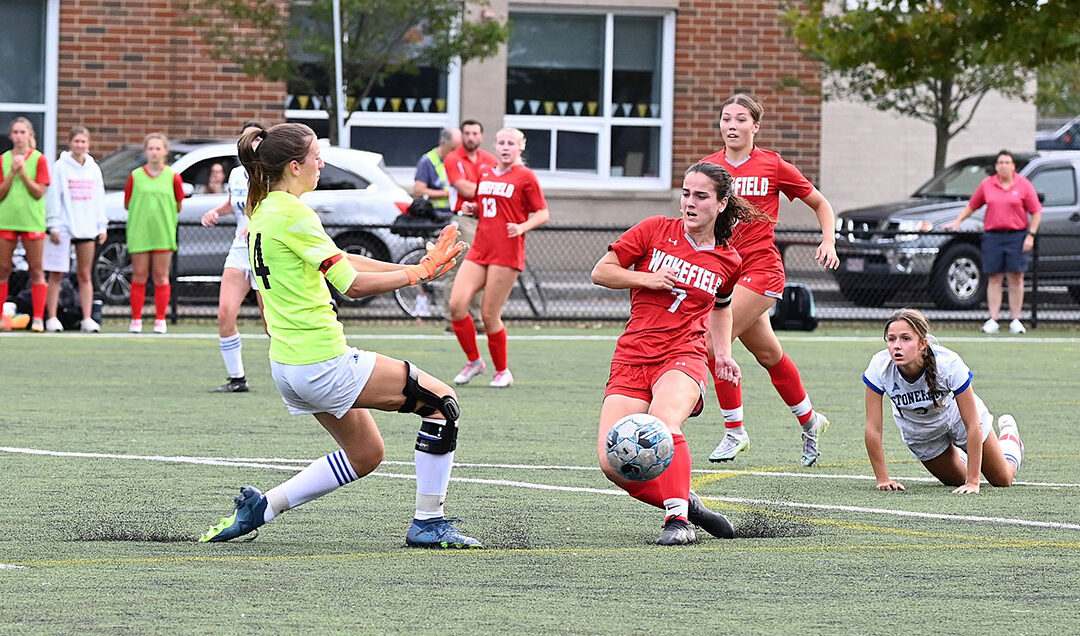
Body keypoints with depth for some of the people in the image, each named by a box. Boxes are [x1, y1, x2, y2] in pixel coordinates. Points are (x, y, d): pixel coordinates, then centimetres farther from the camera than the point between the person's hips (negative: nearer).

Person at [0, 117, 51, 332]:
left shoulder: (39, 159, 1)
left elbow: (39, 192, -6)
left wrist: (23, 172, -14)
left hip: (32, 222, -2)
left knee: (36, 271, -1)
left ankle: (38, 318, -1)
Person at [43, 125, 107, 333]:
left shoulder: (93, 168, 11)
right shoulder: (61, 167, -2)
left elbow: (99, 199, 15)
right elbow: (54, 197, -5)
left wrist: (102, 226, 10)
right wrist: (54, 226, -10)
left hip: (87, 228, 4)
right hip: (64, 227, -4)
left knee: (85, 275, 5)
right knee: (56, 275, -2)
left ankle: (87, 319, 5)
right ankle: (52, 318, 1)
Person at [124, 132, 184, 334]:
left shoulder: (173, 177, 3)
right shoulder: (135, 176, 4)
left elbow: (179, 205, 9)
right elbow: (127, 204, 10)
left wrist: (162, 210, 2)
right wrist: (144, 209, 2)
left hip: (163, 233, 0)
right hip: (139, 232, 0)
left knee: (161, 276, 2)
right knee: (139, 275, 2)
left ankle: (160, 320, 7)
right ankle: (136, 320, 6)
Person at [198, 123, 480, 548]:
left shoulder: (262, 211, 12)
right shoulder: (292, 214, -17)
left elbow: (339, 261, 15)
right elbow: (353, 285, -19)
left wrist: (415, 267, 9)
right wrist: (418, 273, -13)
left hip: (287, 365, 10)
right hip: (322, 364, -10)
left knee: (365, 455, 22)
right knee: (442, 401, -1)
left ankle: (260, 507, 18)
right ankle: (428, 524, 2)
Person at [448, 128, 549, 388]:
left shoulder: (525, 177, -1)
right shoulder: (485, 174, 16)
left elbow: (543, 213, -1)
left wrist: (522, 227, -19)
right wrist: (471, 207, 7)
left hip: (507, 254, -6)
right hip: (480, 249, 6)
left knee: (489, 315, -7)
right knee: (457, 304, -9)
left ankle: (502, 371, 12)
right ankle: (473, 361, 10)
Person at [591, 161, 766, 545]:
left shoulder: (728, 262, 10)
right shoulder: (656, 230, 5)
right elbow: (601, 272, 7)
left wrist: (723, 353, 19)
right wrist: (648, 279, -7)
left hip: (684, 358, -1)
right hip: (631, 360, 1)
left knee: (663, 421, -36)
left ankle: (678, 519, -35)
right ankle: (685, 503, 6)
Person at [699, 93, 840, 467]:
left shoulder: (773, 166, -2)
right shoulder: (708, 167, 6)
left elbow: (820, 204, 10)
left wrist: (828, 242, -3)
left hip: (760, 269, -5)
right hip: (722, 268, 5)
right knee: (768, 354, 15)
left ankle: (734, 432, -7)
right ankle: (809, 420, 36)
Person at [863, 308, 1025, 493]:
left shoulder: (948, 364, -39)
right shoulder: (879, 367, -35)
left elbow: (973, 425, -33)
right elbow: (873, 429, -26)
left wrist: (973, 482, -33)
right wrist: (883, 479, -25)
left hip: (956, 416, -1)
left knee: (1002, 480, 15)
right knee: (956, 480, 18)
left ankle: (1009, 435, 46)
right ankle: (960, 457, 51)